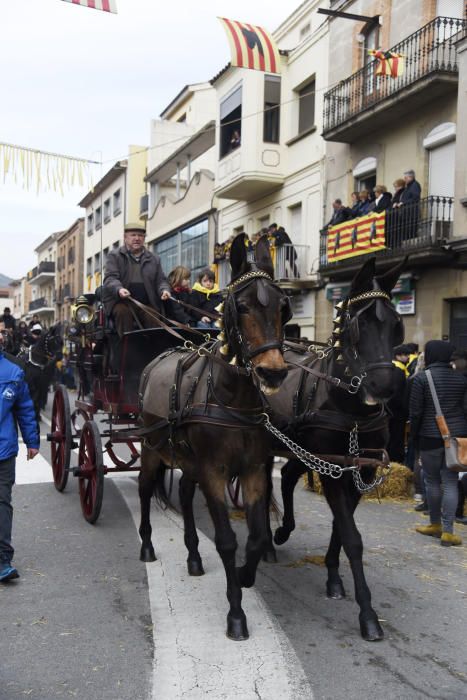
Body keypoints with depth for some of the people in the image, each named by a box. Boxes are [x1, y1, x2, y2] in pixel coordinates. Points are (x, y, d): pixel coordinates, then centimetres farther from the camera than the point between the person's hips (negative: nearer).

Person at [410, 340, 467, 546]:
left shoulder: (421, 378, -6)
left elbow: (415, 412, -6)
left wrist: (415, 436, 5)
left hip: (431, 437, -3)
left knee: (433, 481, 11)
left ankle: (435, 525, 25)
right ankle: (447, 531, 2)